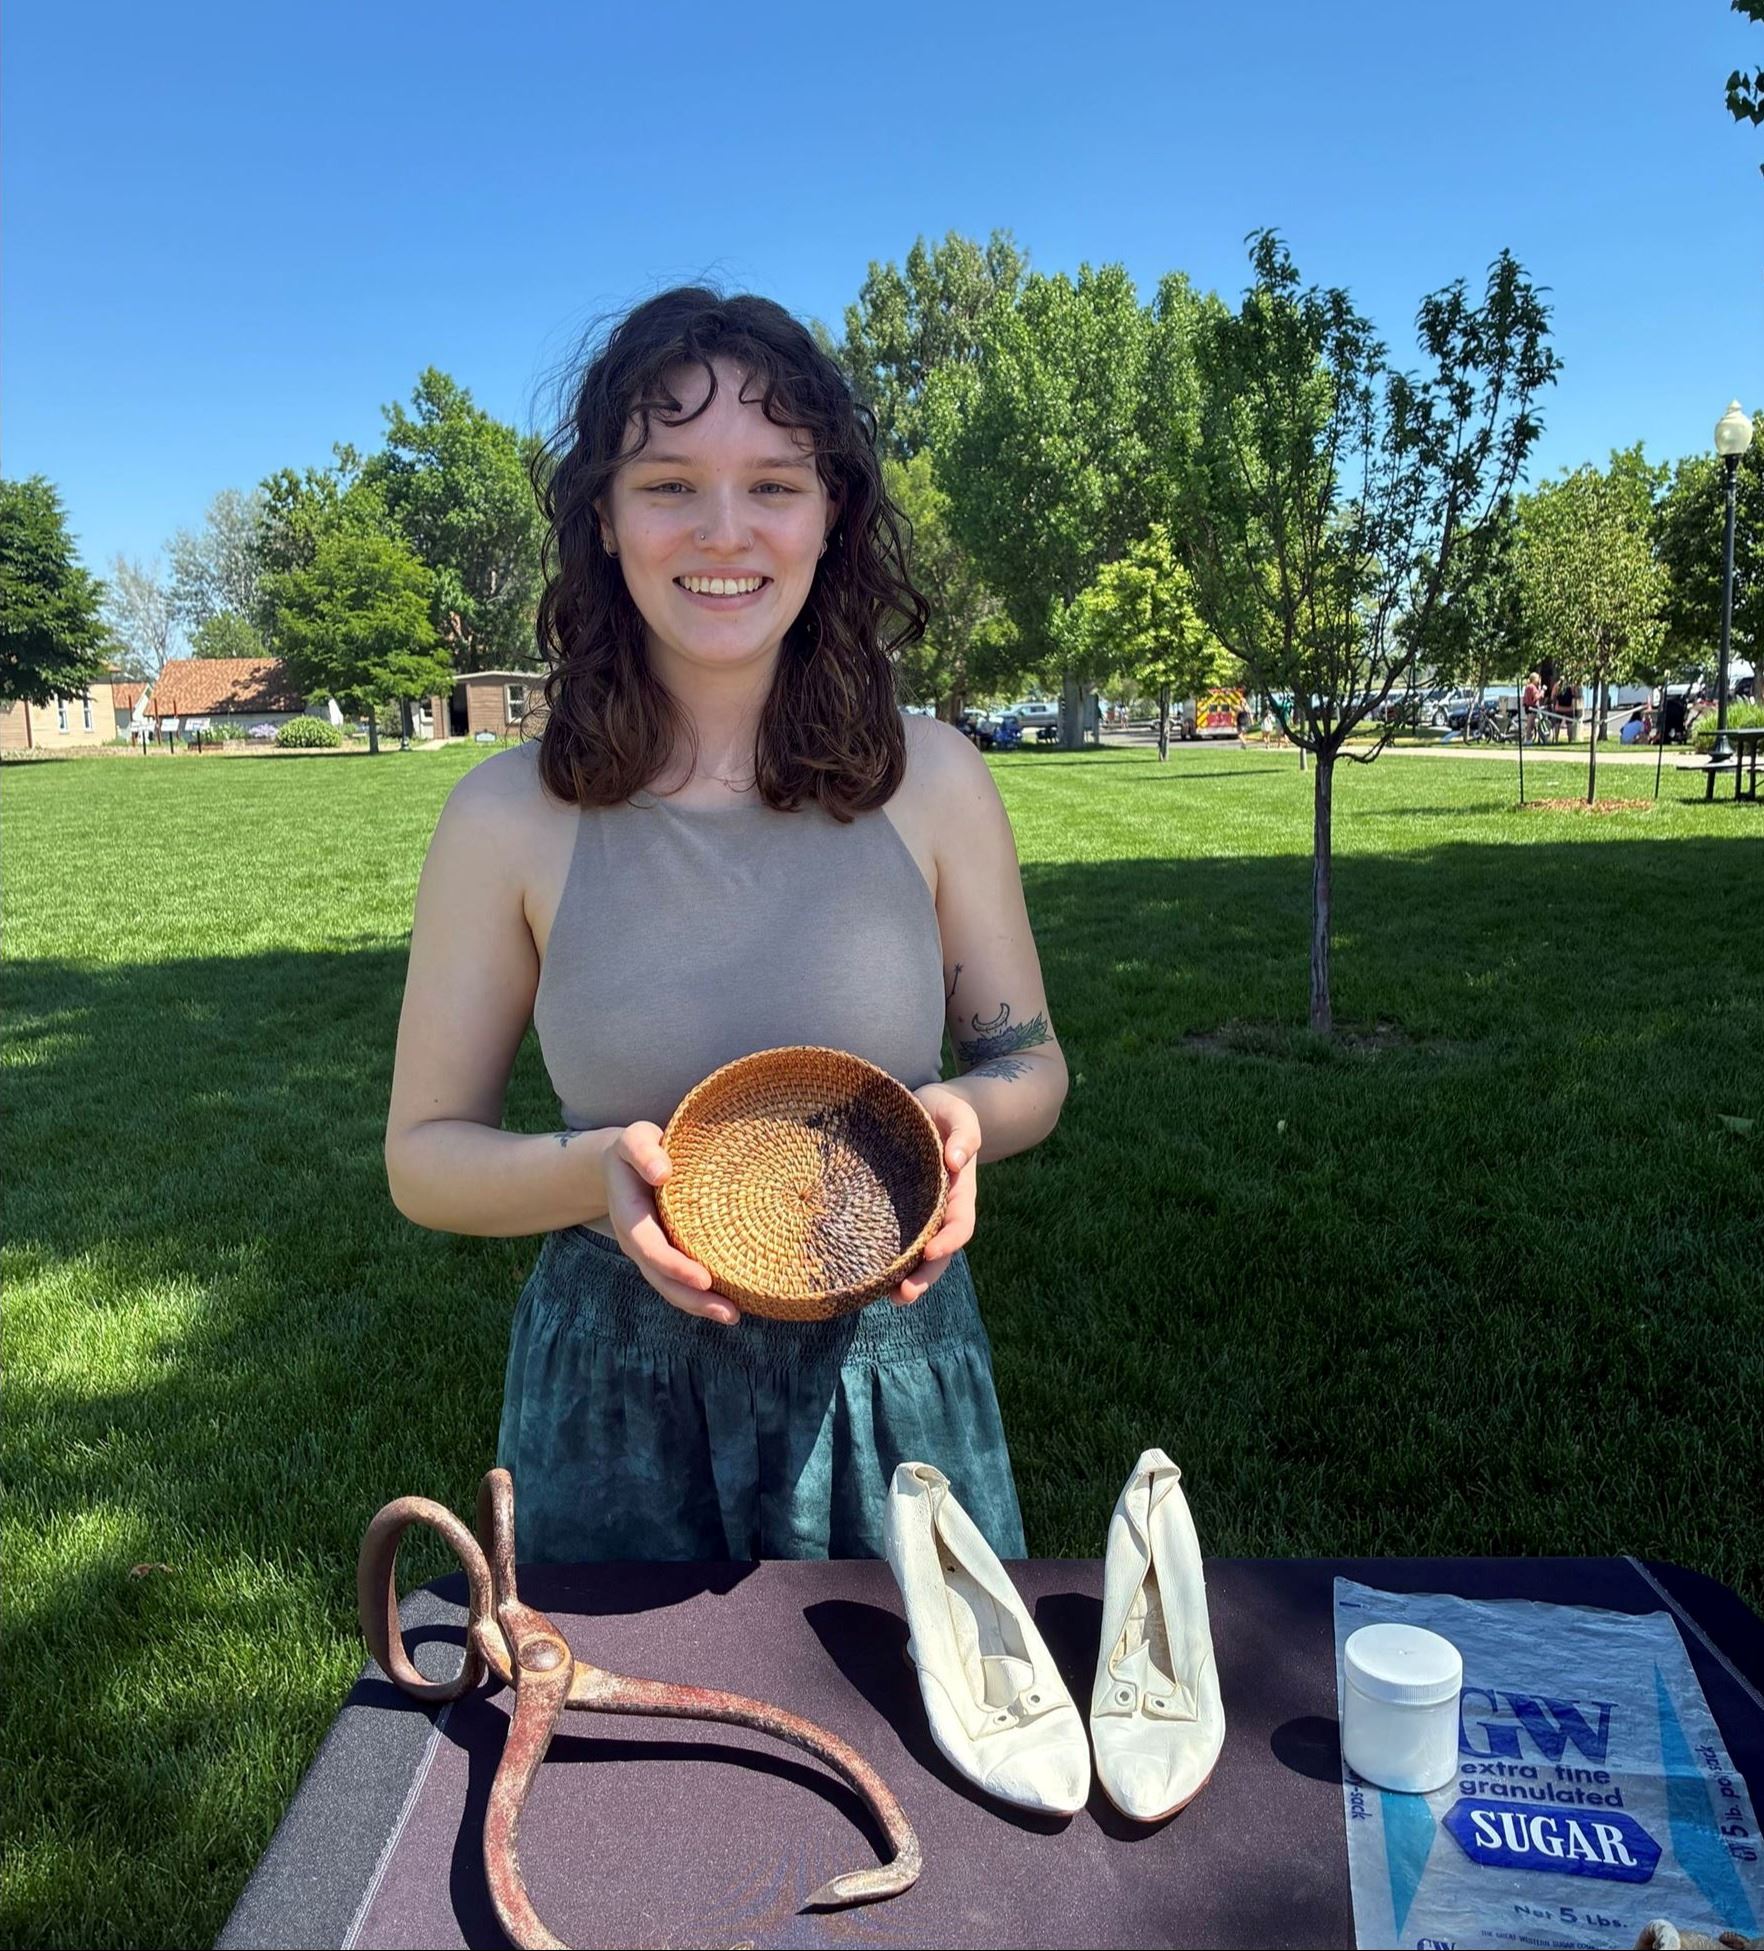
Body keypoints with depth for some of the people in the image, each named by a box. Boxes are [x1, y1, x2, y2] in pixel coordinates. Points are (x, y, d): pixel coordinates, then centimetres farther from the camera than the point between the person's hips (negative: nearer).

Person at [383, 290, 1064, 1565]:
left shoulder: (932, 780, -6)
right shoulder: (513, 817, -9)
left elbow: (1031, 1064, 4)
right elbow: (425, 1152, -1)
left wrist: (963, 1116, -17)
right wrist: (598, 1170, -20)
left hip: (894, 1376, 1)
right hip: (620, 1407, 0)